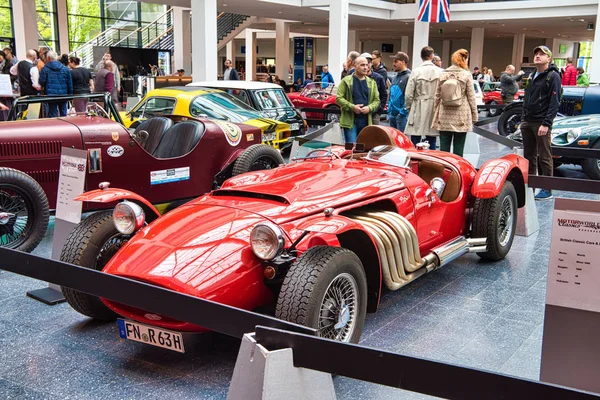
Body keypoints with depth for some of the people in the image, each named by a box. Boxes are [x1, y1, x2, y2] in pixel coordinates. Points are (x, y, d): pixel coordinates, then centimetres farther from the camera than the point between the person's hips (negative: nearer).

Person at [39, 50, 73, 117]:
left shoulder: (44, 69, -4)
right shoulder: (65, 69, 6)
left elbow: (42, 83, -4)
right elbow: (70, 84, 7)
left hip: (51, 95, -3)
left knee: (52, 115, 0)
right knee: (63, 114, 12)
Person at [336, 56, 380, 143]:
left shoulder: (372, 82, 12)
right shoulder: (346, 81, 0)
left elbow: (376, 100, 13)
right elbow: (339, 98, -4)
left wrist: (369, 108, -8)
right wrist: (352, 107, -16)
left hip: (366, 122, 4)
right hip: (350, 121, -4)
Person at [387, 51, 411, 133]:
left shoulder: (408, 77, -11)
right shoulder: (395, 77, 17)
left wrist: (403, 111, -18)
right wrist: (389, 108, 15)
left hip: (402, 115, -9)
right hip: (392, 114, 9)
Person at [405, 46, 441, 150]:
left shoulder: (415, 72, -6)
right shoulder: (440, 72, -4)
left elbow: (409, 94, -5)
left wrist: (409, 108, 11)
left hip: (418, 110, -1)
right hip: (434, 110, 1)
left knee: (415, 144, 3)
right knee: (431, 142, 8)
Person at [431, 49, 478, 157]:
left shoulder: (443, 74, 4)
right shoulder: (466, 75, -5)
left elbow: (437, 96, 7)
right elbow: (471, 97, -2)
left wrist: (436, 113, 15)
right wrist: (474, 116, 5)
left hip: (444, 117, 3)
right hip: (461, 117, -3)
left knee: (444, 148, 6)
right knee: (458, 149, 2)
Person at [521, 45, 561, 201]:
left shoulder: (553, 76, -7)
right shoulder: (532, 76, 16)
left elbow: (555, 102, -13)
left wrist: (546, 123, -19)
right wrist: (523, 119, 15)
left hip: (542, 123, -7)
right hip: (527, 122, 7)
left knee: (544, 157, -2)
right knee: (529, 156, 12)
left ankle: (547, 190, 4)